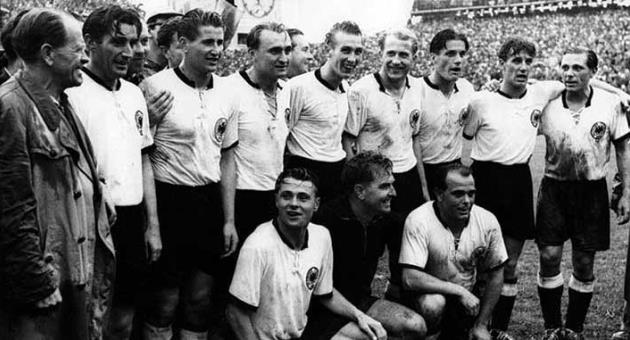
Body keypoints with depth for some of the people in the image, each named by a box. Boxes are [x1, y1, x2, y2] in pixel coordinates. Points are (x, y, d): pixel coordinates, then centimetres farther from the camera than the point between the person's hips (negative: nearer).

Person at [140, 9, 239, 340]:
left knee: (200, 300, 16)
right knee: (164, 302, 7)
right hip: (169, 202, -5)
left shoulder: (225, 92, 6)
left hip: (210, 202, 5)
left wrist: (229, 220, 10)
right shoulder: (156, 86, -11)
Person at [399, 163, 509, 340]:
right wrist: (459, 291, -29)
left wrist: (481, 325, -1)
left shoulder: (487, 221, -12)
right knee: (433, 304, -35)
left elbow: (496, 275, -1)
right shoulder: (418, 221, -24)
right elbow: (410, 279, -30)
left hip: (467, 300, 4)